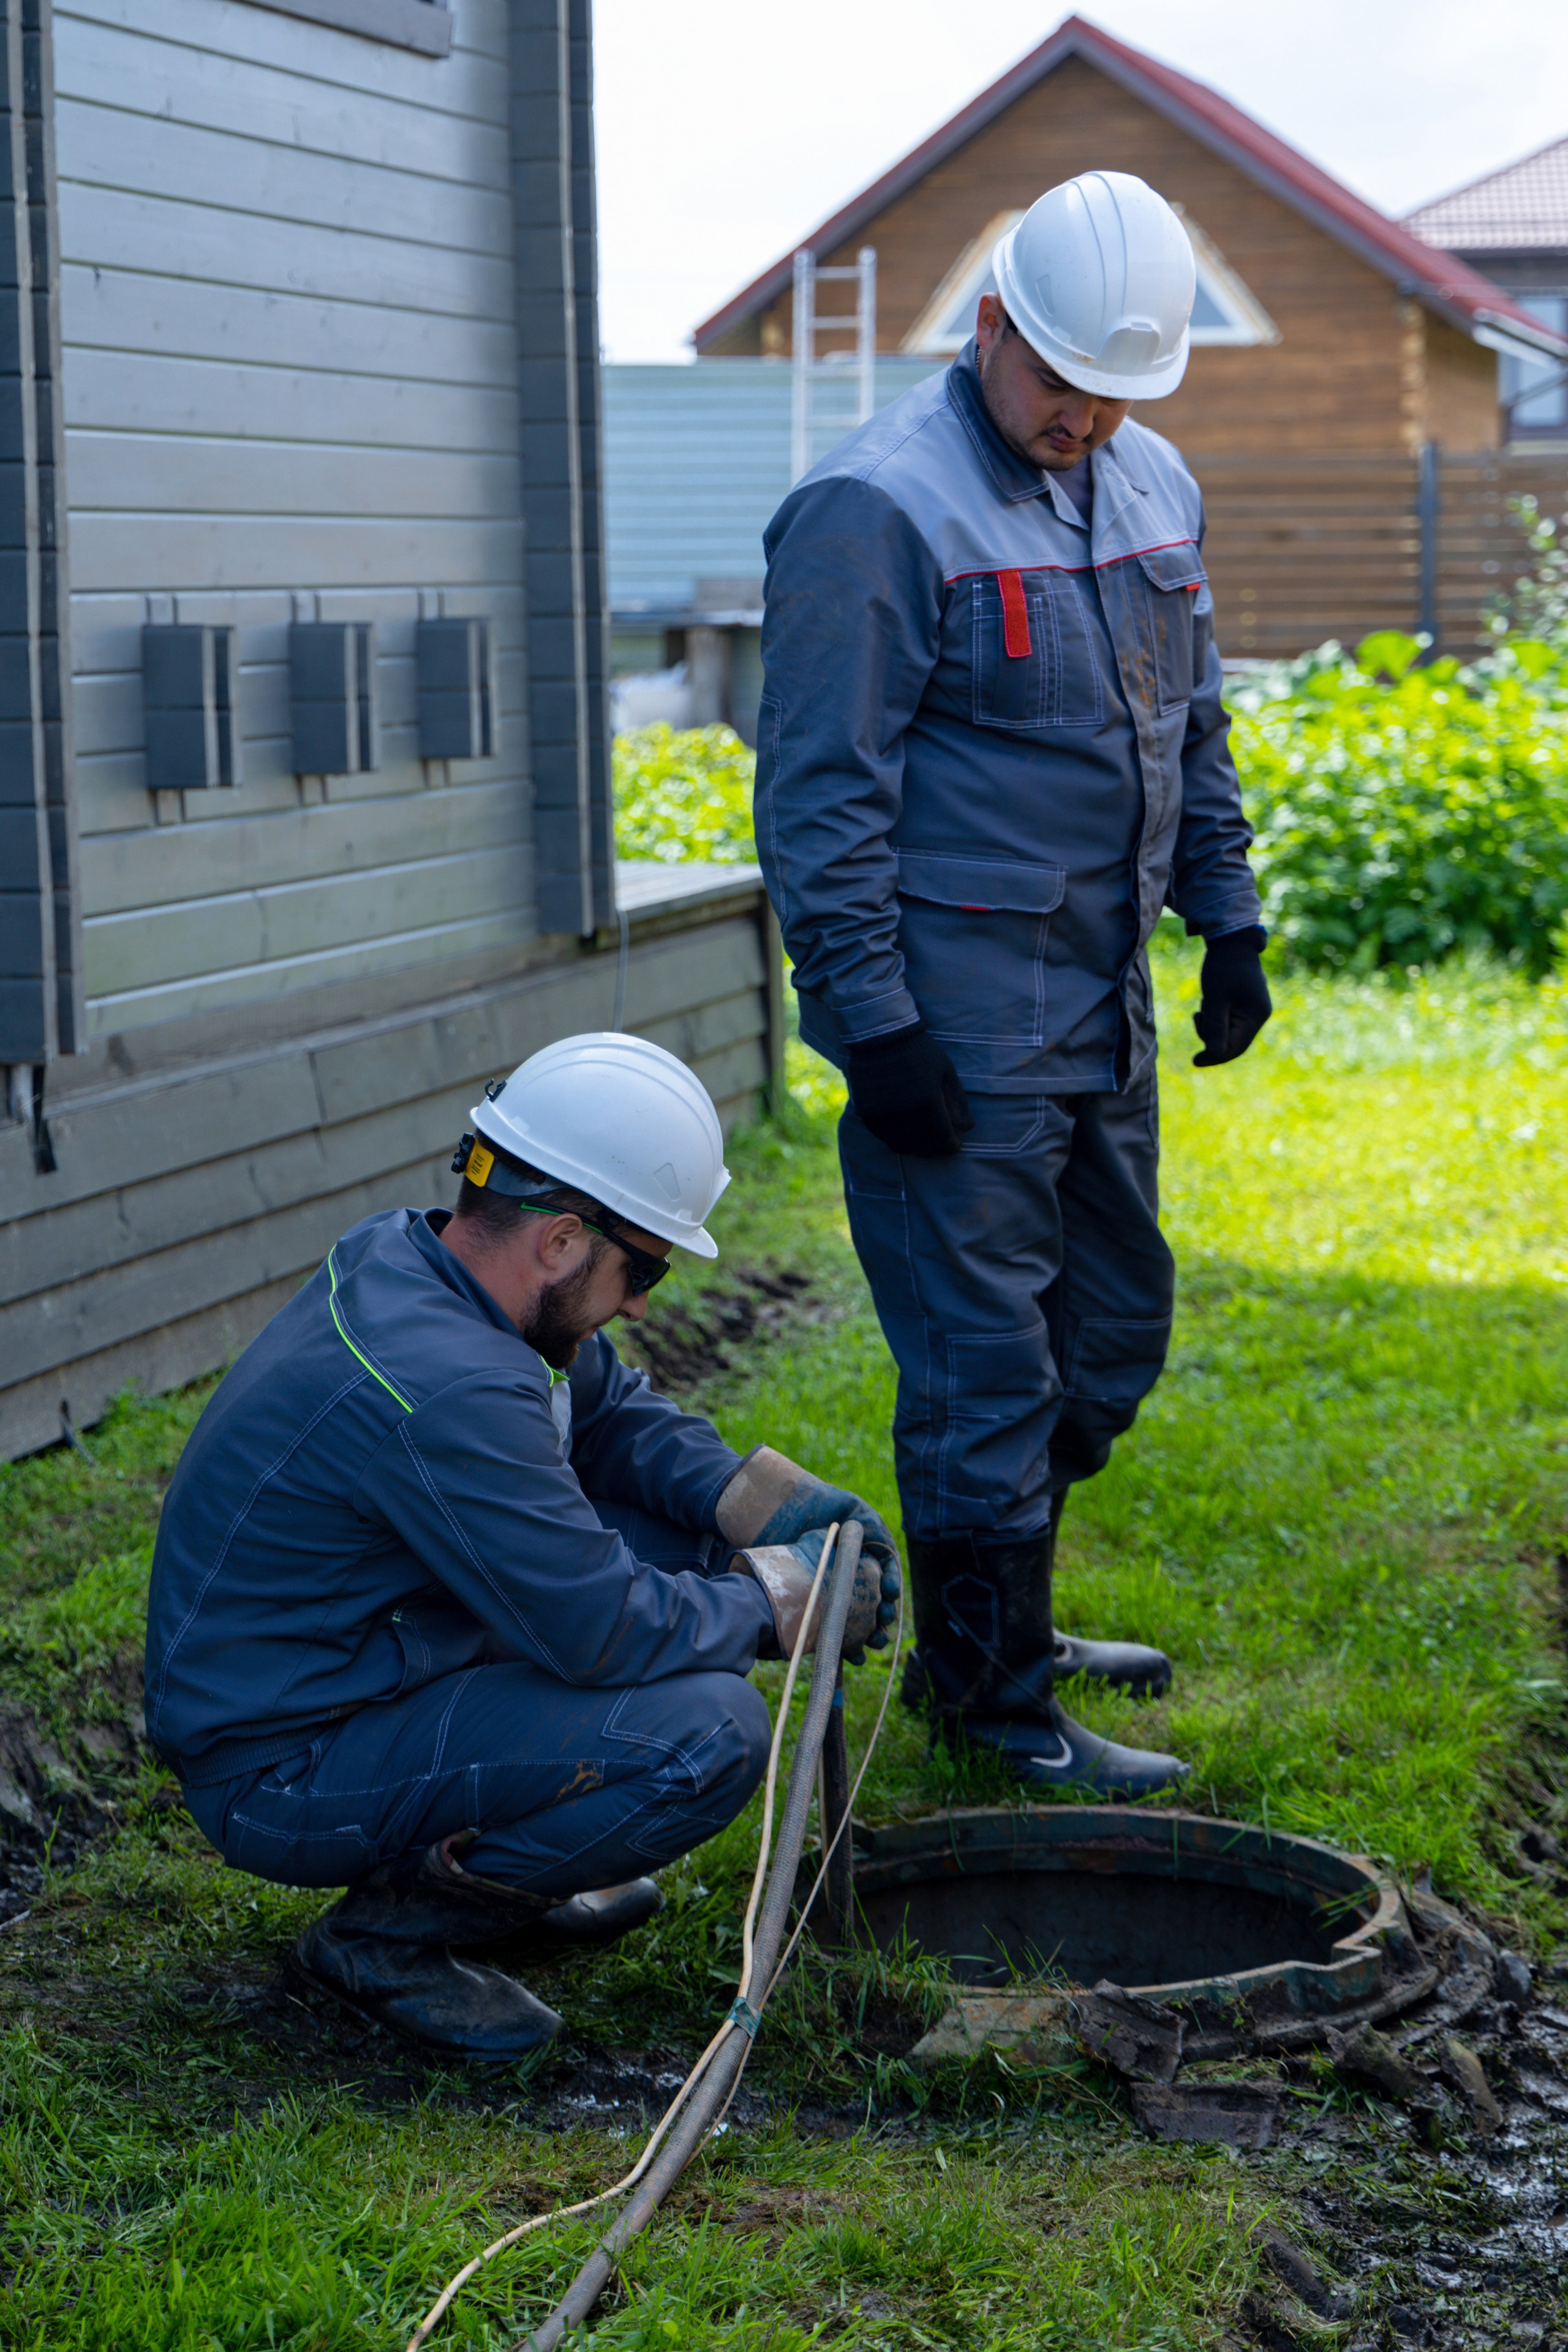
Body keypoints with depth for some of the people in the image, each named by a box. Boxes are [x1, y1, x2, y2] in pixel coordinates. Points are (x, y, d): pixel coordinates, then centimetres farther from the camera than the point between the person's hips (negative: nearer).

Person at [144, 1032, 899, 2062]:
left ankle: (480, 1865, 15)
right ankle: (389, 1928, -5)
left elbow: (613, 1406, 14)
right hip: (282, 1773, -10)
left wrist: (770, 1503, -1)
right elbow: (602, 1629, -25)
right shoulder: (441, 1384, -30)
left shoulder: (410, 1254, 0)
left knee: (685, 1534, 8)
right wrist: (775, 1604, -8)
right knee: (708, 1731, -21)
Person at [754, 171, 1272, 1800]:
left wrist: (1228, 919, 17)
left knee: (1112, 1333, 17)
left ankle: (997, 1619, 34)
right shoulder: (879, 510, -15)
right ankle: (990, 1699, 11)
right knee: (985, 1363, -2)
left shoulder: (1154, 487, 11)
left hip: (1104, 1002, 8)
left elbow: (1193, 732, 22)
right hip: (957, 1022, -8)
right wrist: (870, 1019, -18)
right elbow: (822, 796, -16)